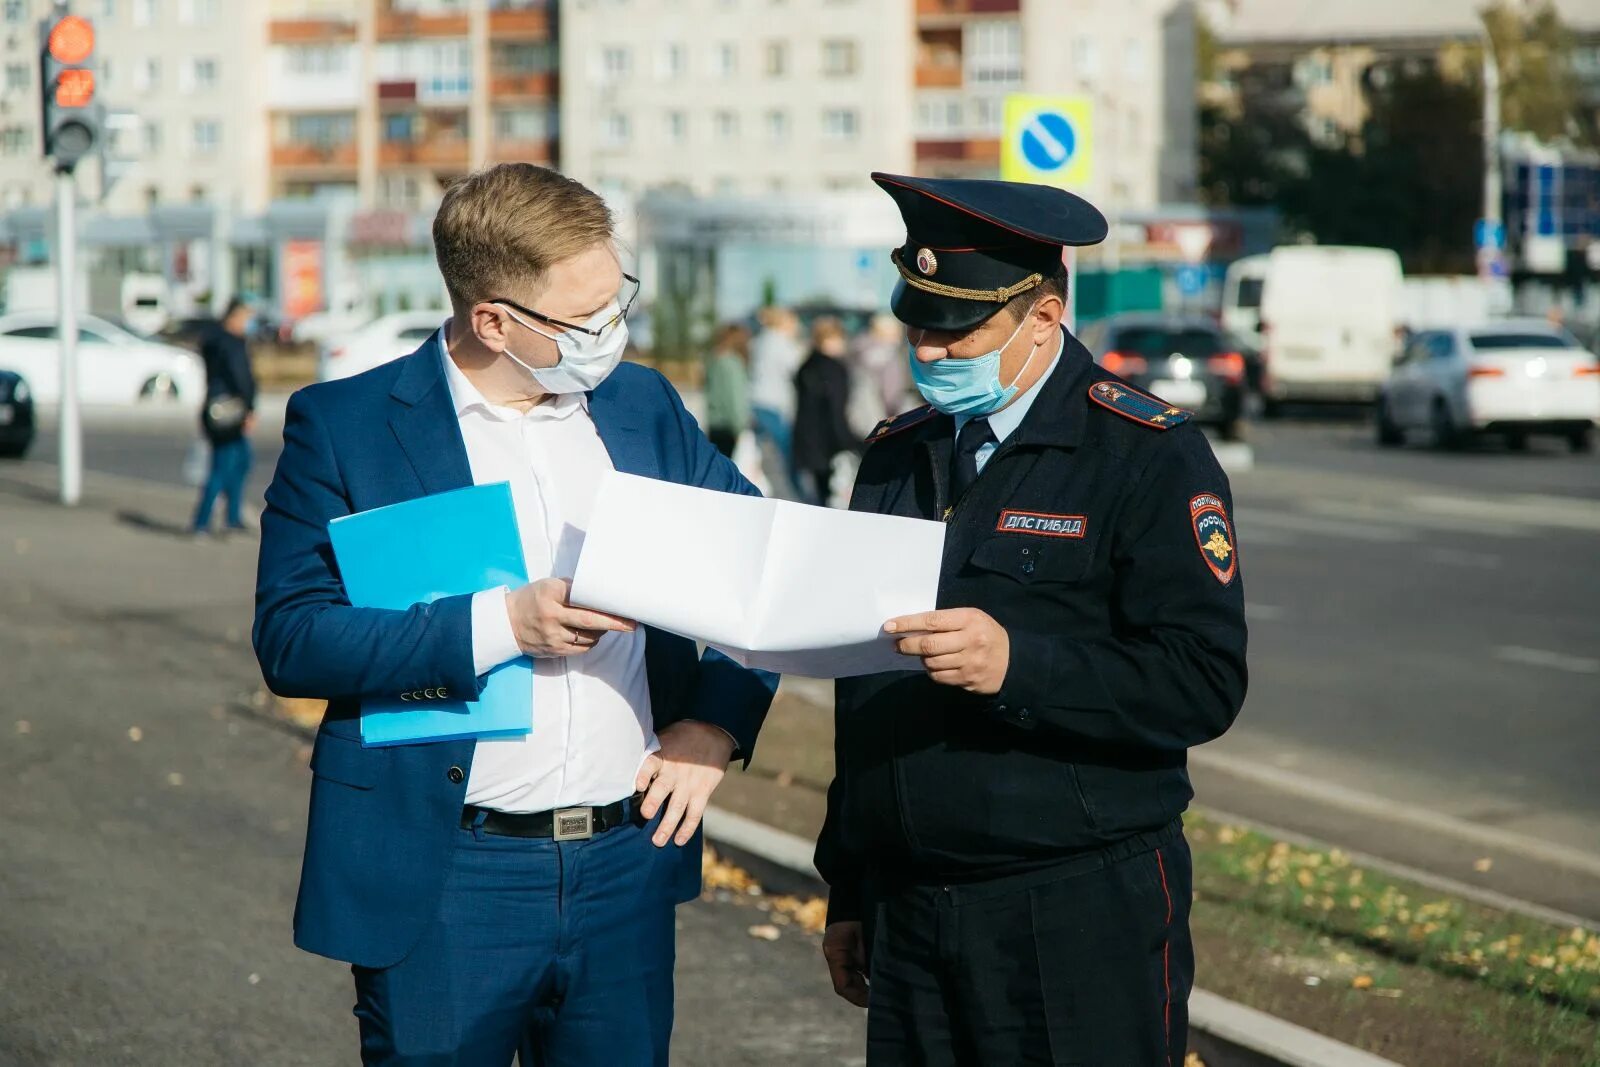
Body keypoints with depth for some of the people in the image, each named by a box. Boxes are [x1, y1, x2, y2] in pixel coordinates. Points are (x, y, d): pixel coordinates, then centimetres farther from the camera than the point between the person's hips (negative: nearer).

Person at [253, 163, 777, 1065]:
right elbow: (290, 636, -11)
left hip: (629, 875, 4)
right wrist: (498, 626, -19)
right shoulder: (344, 426, -5)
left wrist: (718, 722, 1)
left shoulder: (646, 407, 9)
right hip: (445, 889, -4)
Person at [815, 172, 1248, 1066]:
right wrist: (848, 894, 19)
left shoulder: (1151, 454, -6)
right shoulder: (896, 457, 14)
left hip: (1084, 925, -5)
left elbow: (1204, 683, -15)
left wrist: (1018, 665, -27)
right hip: (907, 917, 5)